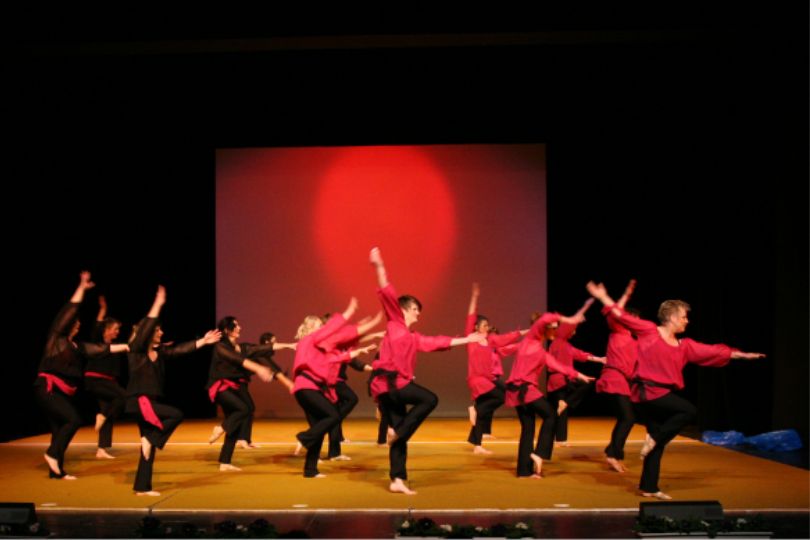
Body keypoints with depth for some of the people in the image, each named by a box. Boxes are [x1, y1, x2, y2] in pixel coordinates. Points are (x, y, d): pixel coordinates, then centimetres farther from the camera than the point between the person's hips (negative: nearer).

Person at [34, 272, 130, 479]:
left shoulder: (77, 346, 15)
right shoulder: (56, 337, -4)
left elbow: (103, 349, 17)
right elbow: (70, 310, -7)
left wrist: (126, 346, 14)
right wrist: (82, 287, -6)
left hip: (63, 392, 8)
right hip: (48, 389, -8)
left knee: (60, 429, 7)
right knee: (74, 420, -18)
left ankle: (56, 470, 13)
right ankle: (52, 454, -6)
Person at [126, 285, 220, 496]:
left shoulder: (159, 352, 11)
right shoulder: (136, 350, -9)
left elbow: (181, 349, 10)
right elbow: (144, 328, -21)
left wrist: (203, 341, 5)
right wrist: (158, 304, -23)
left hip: (151, 401, 8)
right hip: (139, 402, -8)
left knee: (149, 446, 9)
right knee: (176, 415, -21)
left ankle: (142, 487, 15)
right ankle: (150, 439, -7)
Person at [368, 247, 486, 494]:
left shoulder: (414, 337, 24)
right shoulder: (395, 323, 4)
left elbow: (439, 342, 27)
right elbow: (387, 294, -7)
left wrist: (466, 339, 27)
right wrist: (379, 267, -17)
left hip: (392, 385, 8)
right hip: (388, 382, -8)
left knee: (399, 436, 5)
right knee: (429, 399, -9)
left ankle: (397, 480, 5)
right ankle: (397, 431, -5)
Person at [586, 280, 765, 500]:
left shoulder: (685, 346, 13)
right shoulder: (649, 331, -4)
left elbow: (714, 351, 16)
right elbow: (622, 316, -4)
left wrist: (742, 355, 17)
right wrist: (603, 297, -8)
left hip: (663, 393, 7)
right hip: (647, 391, -7)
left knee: (658, 444, 7)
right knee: (689, 411, -18)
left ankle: (649, 487, 15)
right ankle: (654, 438, -6)